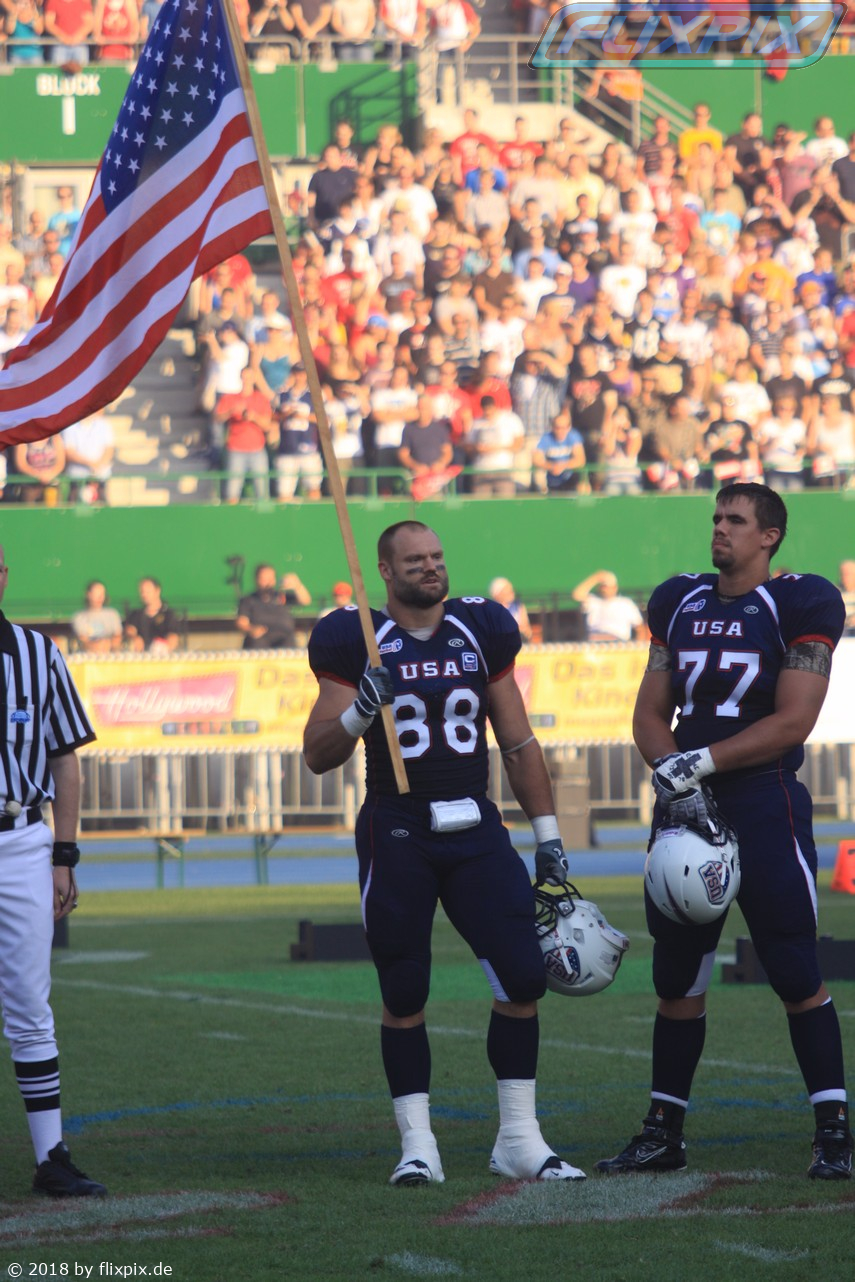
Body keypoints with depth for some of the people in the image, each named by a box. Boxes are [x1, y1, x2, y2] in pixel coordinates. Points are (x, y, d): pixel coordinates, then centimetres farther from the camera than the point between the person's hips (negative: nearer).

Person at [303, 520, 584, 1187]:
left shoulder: (481, 634, 7)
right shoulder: (360, 645, -1)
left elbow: (519, 744, 13)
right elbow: (317, 756, -3)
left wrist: (548, 838, 9)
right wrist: (360, 712, -23)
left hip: (474, 829, 3)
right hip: (397, 834, -2)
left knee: (524, 976, -6)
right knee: (404, 997, 1)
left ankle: (519, 1138, 4)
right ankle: (417, 1145, 9)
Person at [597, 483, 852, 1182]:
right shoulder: (680, 602, 13)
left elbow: (793, 722, -13)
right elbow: (650, 714, 12)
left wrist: (700, 763, -16)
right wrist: (673, 777, -8)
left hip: (765, 806, -6)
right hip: (686, 807, 6)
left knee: (798, 977, -6)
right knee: (676, 981, 10)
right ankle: (664, 1131, 17)